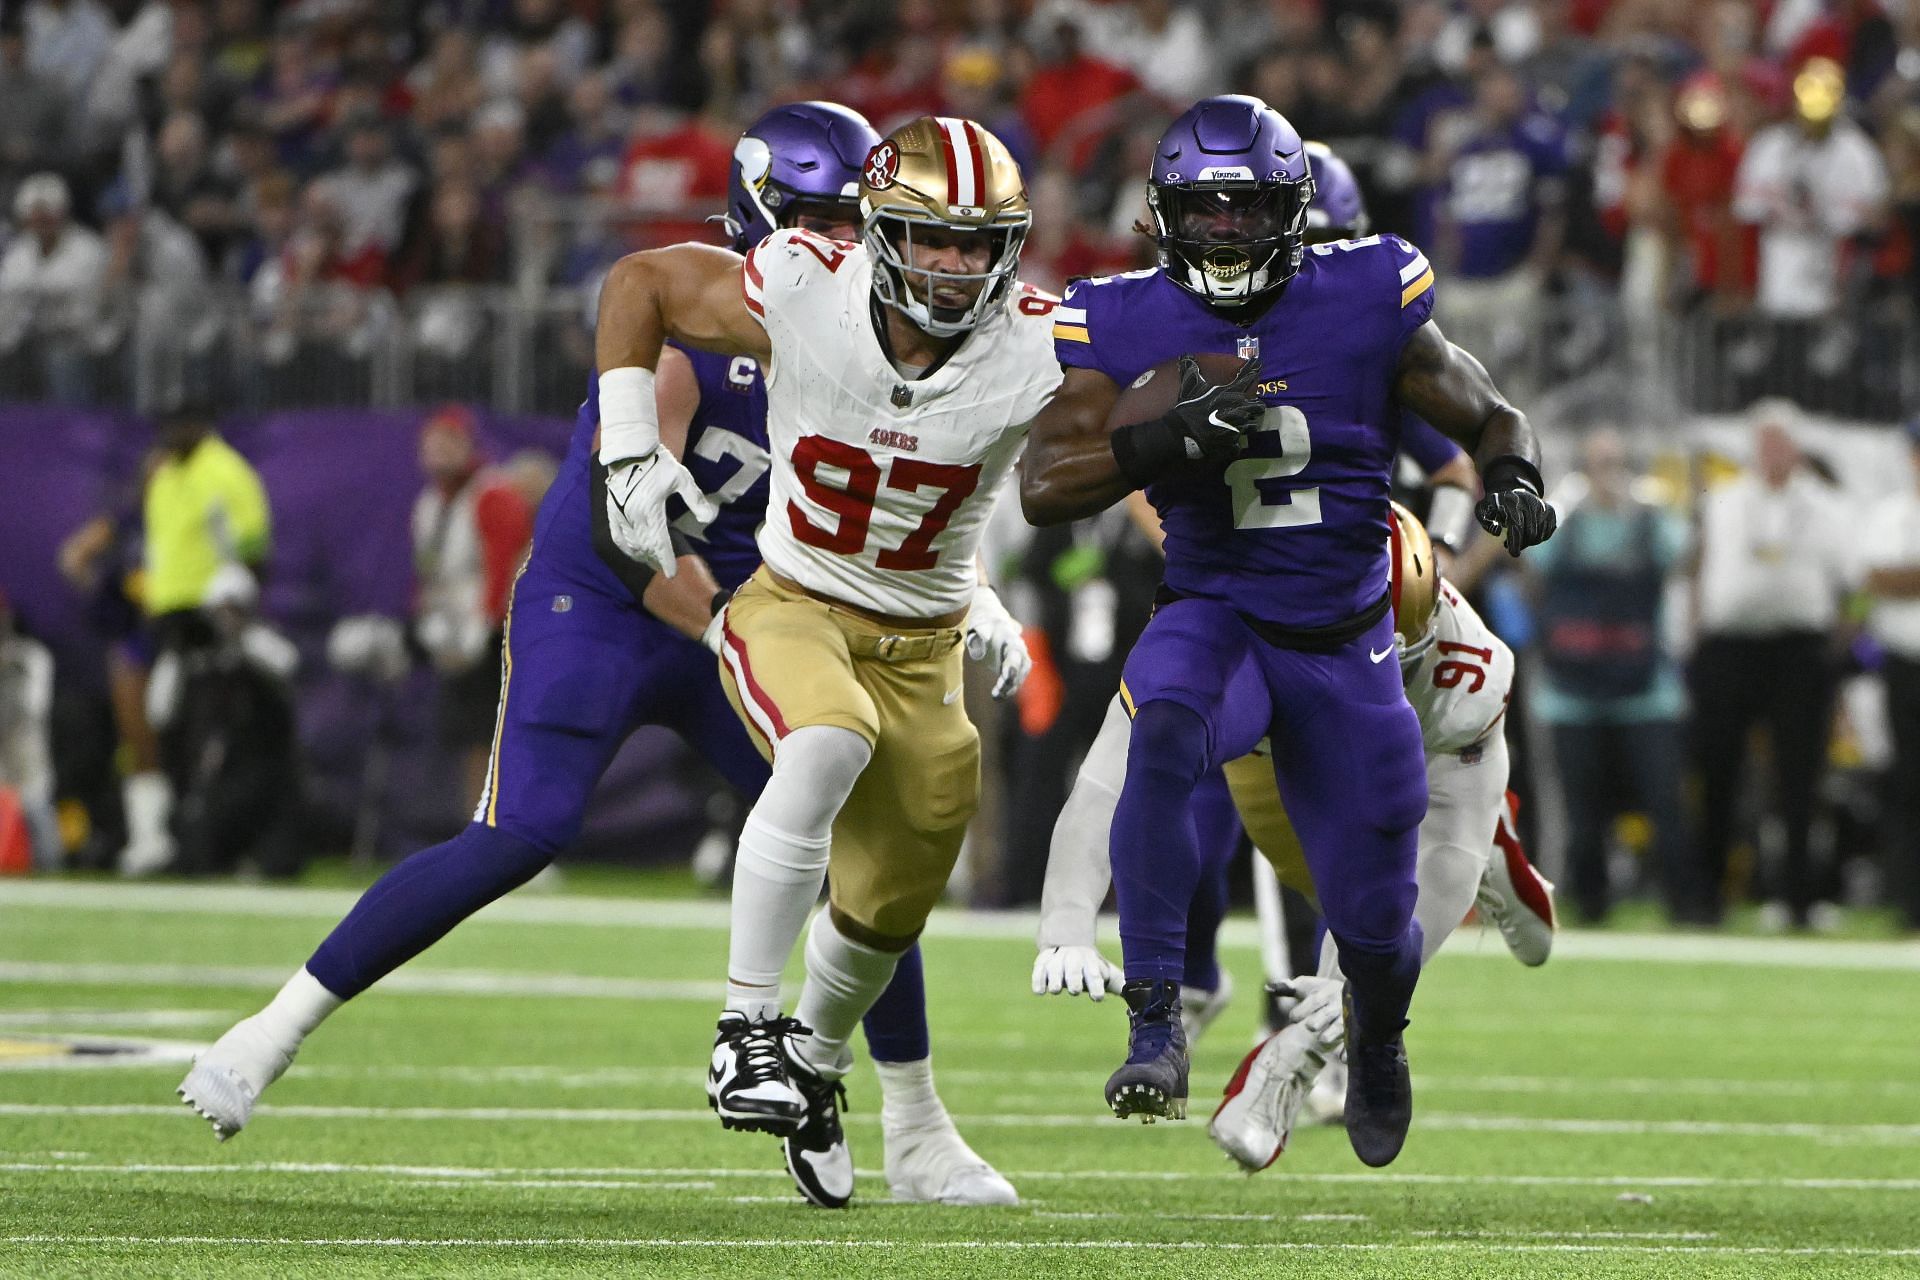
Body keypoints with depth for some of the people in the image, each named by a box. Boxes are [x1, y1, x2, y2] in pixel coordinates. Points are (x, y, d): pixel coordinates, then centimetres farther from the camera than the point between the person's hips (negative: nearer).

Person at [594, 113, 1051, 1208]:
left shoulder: (1032, 354, -18)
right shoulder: (804, 299, -21)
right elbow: (641, 282, -4)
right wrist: (630, 451, -8)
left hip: (921, 643, 3)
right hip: (793, 610, -3)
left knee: (889, 904, 11)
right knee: (830, 747, -35)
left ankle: (816, 1057, 44)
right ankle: (747, 1029, -27)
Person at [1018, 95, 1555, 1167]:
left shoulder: (1367, 304, -7)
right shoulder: (1125, 326, -6)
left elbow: (1489, 415, 4)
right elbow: (1043, 485, -15)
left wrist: (1515, 476, -20)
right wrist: (1167, 440, -31)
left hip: (1345, 644, 1)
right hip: (1217, 621, -1)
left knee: (1375, 924, 6)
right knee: (1164, 736, -38)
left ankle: (1379, 1042, 45)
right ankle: (1157, 1028, -33)